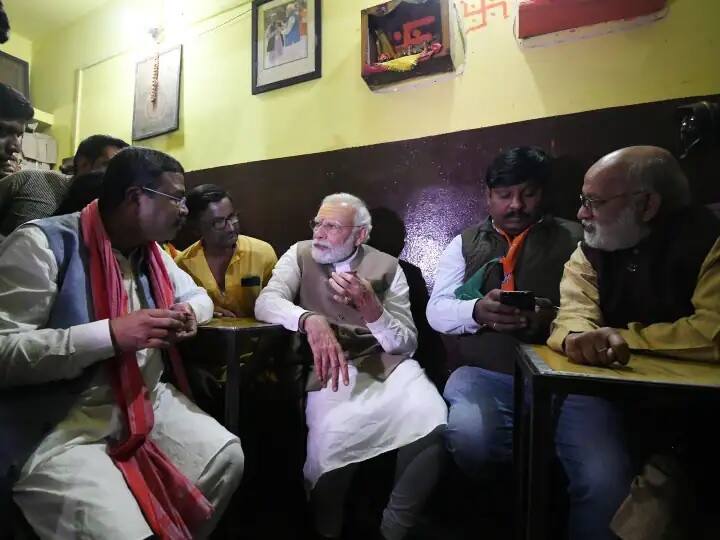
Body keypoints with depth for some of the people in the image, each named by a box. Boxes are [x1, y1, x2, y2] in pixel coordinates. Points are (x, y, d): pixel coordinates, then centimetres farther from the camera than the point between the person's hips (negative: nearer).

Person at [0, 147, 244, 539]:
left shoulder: (151, 251, 8)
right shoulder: (43, 244, -14)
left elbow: (197, 295, 22)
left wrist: (189, 313, -2)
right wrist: (109, 335, -28)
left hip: (145, 402, 7)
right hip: (56, 426, -6)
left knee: (226, 456, -3)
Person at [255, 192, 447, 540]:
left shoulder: (386, 267, 5)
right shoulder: (300, 255, 6)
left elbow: (406, 344, 1)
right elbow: (265, 302, -11)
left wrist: (371, 307, -17)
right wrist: (311, 320, -30)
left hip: (386, 364, 2)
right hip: (329, 368, -1)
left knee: (434, 427, -22)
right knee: (333, 437, -27)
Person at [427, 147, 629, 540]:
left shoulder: (575, 239, 12)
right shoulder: (465, 242, 14)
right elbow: (437, 310, 5)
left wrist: (554, 319, -18)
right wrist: (477, 311, -15)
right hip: (485, 374, 1)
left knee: (605, 479, -25)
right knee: (469, 437, -29)